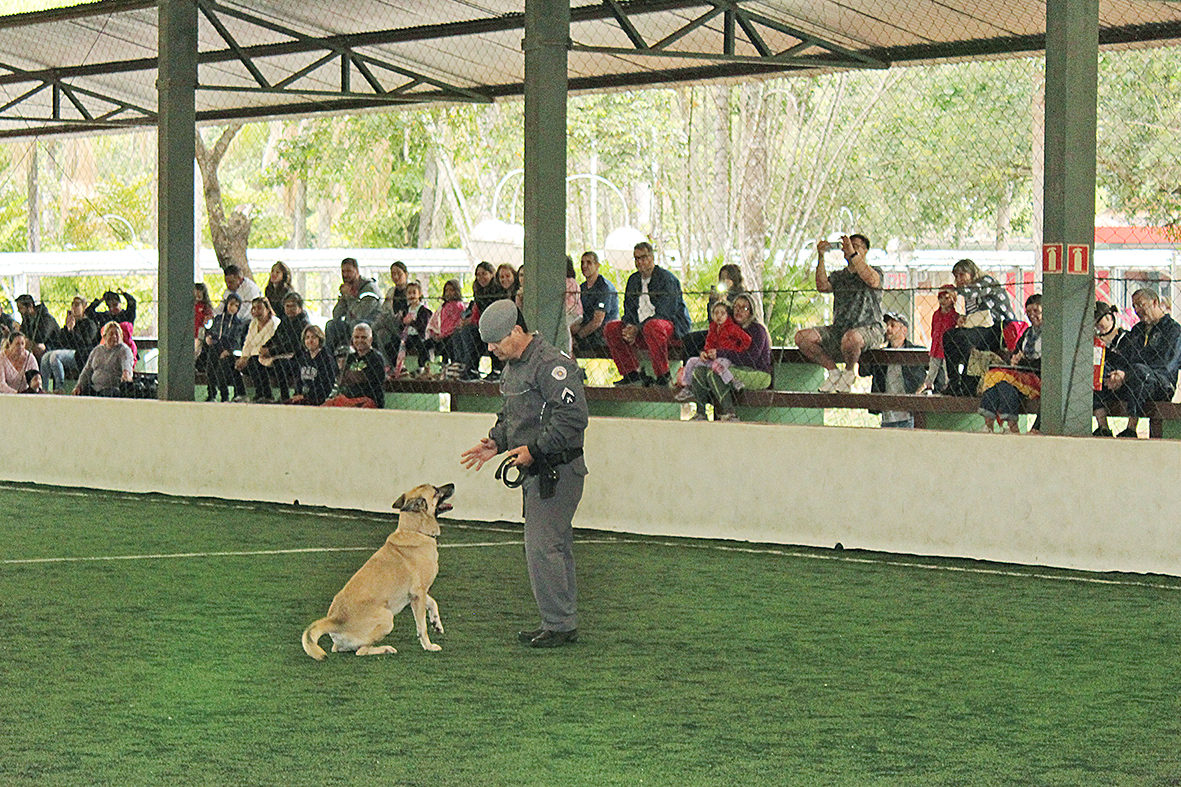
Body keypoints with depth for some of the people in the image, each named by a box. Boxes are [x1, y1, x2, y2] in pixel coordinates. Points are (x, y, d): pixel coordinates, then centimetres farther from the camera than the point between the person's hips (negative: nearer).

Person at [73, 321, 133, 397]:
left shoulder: (124, 350, 1)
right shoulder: (97, 350, 19)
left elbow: (126, 363, -20)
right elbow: (87, 370, 21)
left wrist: (126, 373, -44)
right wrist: (79, 386, 6)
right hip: (94, 388, 5)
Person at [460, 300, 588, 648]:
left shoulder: (551, 364, -17)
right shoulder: (513, 365, 15)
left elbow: (573, 417, -23)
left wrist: (534, 449, -22)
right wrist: (495, 442, 10)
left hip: (556, 471, -10)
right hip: (536, 471, 10)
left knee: (542, 546, -11)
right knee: (556, 546, 13)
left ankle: (559, 623, -4)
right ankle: (563, 622, 18)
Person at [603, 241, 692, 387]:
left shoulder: (667, 279, -11)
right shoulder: (633, 280, 13)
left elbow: (664, 312, -20)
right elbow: (629, 310, 13)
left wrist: (638, 329, -25)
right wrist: (630, 326, -12)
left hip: (673, 324, -8)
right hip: (641, 327, 8)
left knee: (652, 326, -41)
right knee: (610, 328, -7)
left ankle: (663, 376, -29)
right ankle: (631, 374, -8)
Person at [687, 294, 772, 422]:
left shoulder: (757, 329, -8)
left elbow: (751, 358, -20)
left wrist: (720, 353, -18)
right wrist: (707, 354, -5)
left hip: (759, 374, -8)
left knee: (714, 374, -29)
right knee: (698, 372, -7)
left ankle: (729, 415, -29)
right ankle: (701, 414, -9)